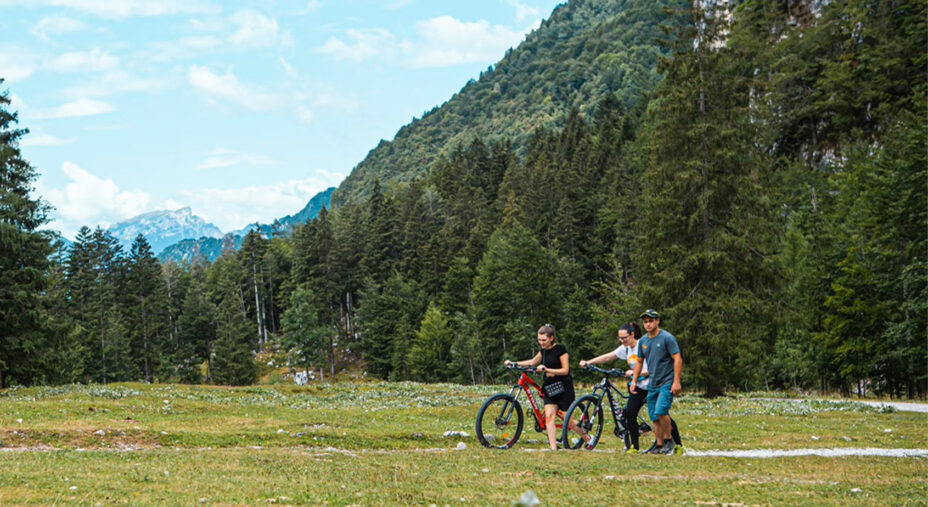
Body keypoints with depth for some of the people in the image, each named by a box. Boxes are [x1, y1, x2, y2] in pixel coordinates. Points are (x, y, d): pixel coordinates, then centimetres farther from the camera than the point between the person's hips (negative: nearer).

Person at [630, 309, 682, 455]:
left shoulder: (667, 338, -8)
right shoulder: (643, 341, 11)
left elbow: (677, 359, -11)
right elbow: (639, 362, 21)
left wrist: (676, 382, -18)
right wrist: (634, 381, 13)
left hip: (667, 383, -7)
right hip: (652, 385, 7)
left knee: (661, 411, -22)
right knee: (654, 417, 5)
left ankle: (669, 440, -6)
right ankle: (659, 445, 12)